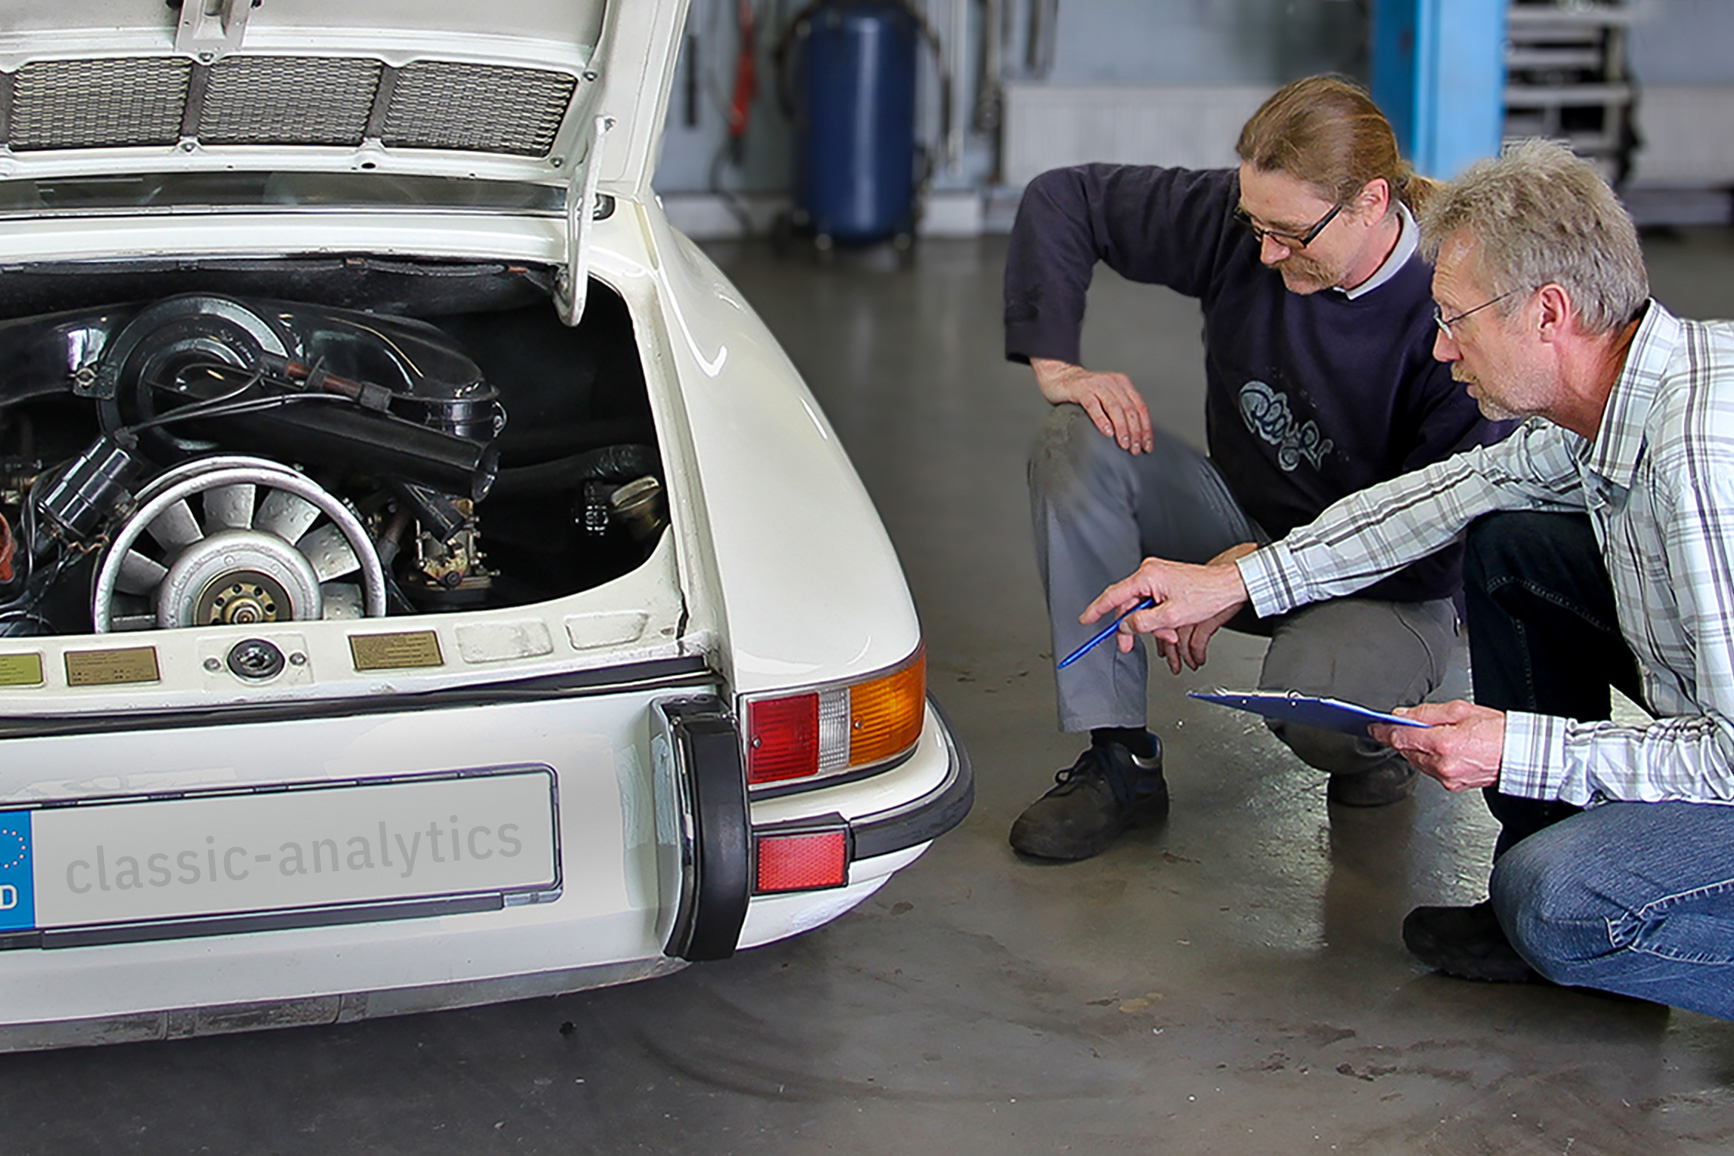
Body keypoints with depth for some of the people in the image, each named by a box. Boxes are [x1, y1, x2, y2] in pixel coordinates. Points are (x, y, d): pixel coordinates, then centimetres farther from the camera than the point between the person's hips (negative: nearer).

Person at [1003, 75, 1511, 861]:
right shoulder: (1234, 217, -13)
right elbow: (1062, 199, -3)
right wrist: (1056, 365, -13)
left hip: (1391, 589, -5)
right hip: (1244, 525, 5)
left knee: (1309, 691, -40)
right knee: (1076, 443, -21)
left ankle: (1378, 735, 3)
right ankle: (1121, 761, -17)